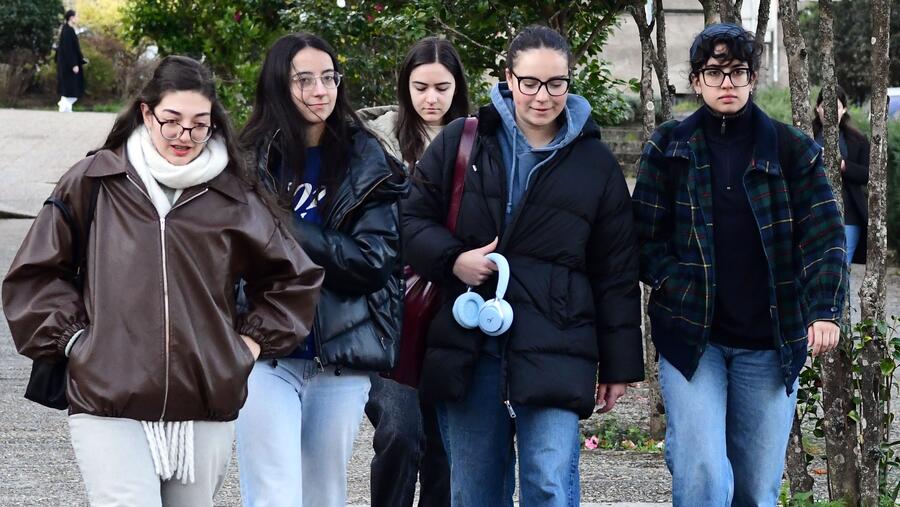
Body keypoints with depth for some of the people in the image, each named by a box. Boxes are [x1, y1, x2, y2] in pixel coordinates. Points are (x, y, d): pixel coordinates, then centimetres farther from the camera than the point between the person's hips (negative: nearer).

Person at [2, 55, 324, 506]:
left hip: (206, 409, 3)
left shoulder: (233, 199, 6)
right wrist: (72, 337, 0)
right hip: (107, 406, -3)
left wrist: (254, 340, 10)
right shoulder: (93, 182, 2)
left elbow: (295, 278, 20)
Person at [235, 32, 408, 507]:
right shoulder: (251, 160, 0)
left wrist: (288, 231, -13)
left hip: (341, 358, 2)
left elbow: (376, 260, -6)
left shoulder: (366, 163, 3)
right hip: (267, 356, -2)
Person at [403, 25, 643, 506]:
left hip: (553, 349, -2)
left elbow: (616, 273, 9)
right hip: (467, 345, 2)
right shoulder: (459, 143, 7)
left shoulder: (595, 164, 8)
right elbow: (413, 218, 12)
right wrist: (453, 260, -9)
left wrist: (619, 363, 6)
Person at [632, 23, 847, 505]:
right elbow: (646, 235, 5)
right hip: (691, 337, -1)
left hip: (770, 343, 1)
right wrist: (673, 285, -11)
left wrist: (825, 310, -15)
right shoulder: (669, 147, 5)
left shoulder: (792, 149, 5)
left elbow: (824, 235, -1)